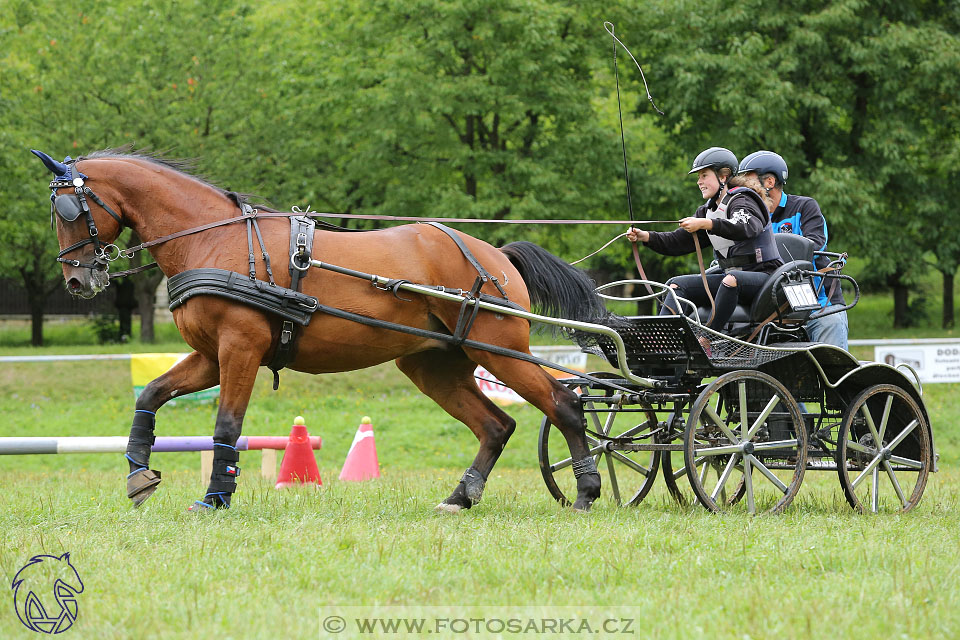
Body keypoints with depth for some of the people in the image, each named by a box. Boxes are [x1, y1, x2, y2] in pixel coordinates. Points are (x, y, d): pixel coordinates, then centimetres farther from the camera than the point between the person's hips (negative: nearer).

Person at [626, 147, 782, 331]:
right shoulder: (708, 210, 17)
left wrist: (705, 224, -40)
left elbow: (747, 227, -32)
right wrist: (646, 237, -3)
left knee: (732, 279, -39)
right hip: (730, 274, 9)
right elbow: (679, 241, 13)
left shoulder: (741, 200, -8)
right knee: (677, 284, -3)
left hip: (763, 274, -9)